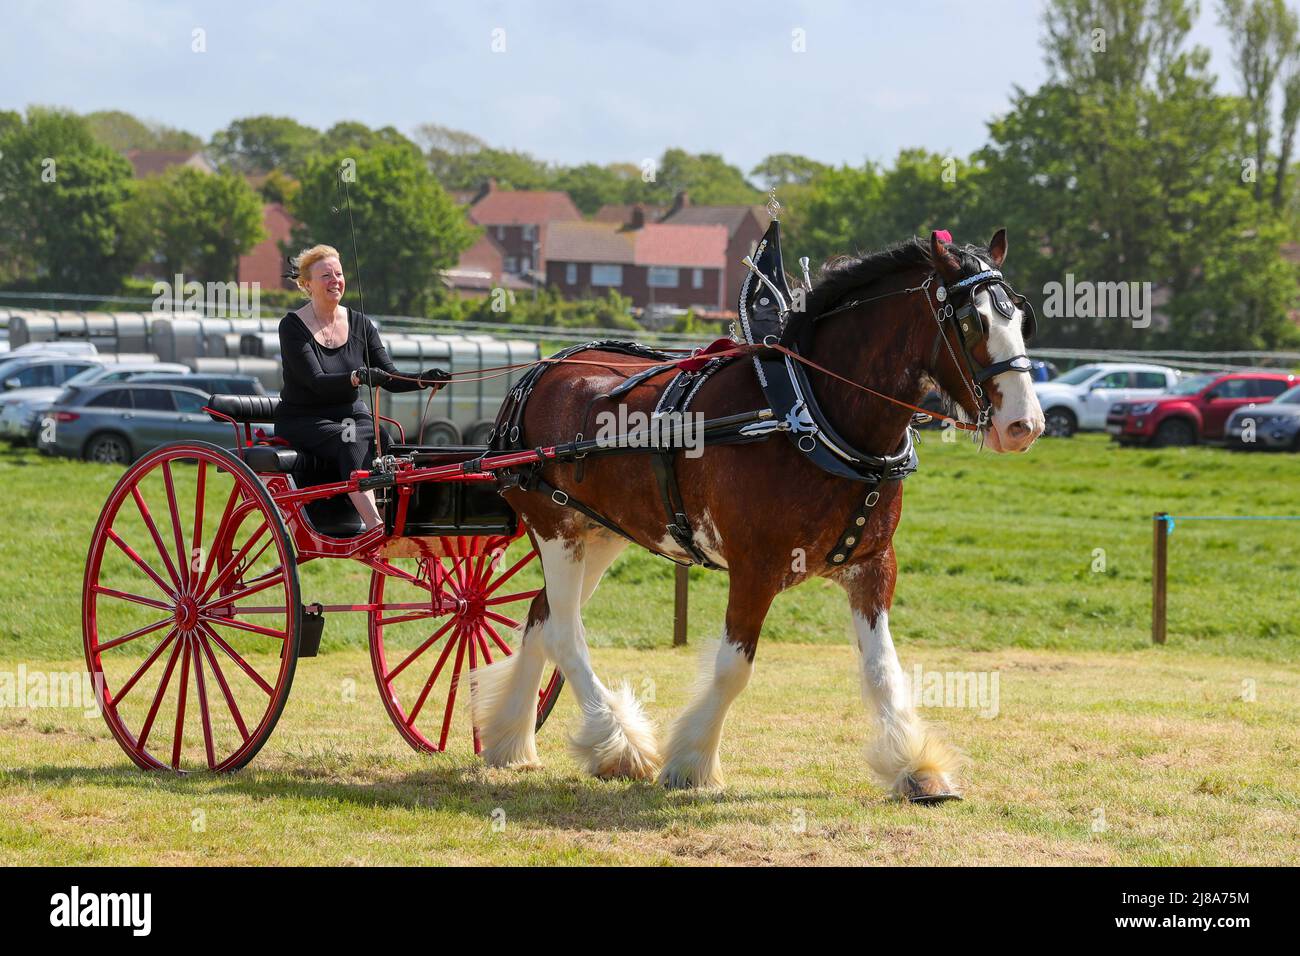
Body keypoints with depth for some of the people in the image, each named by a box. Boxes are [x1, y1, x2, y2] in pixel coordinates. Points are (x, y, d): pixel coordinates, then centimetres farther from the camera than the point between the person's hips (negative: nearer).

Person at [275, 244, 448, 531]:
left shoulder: (359, 324, 7)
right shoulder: (293, 326, -8)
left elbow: (391, 379, 1)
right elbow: (317, 382, -21)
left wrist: (422, 379, -19)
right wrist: (358, 377, -38)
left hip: (351, 415, 5)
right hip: (303, 420, -5)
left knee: (380, 439, -30)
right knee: (351, 441, -35)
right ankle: (375, 528, -50)